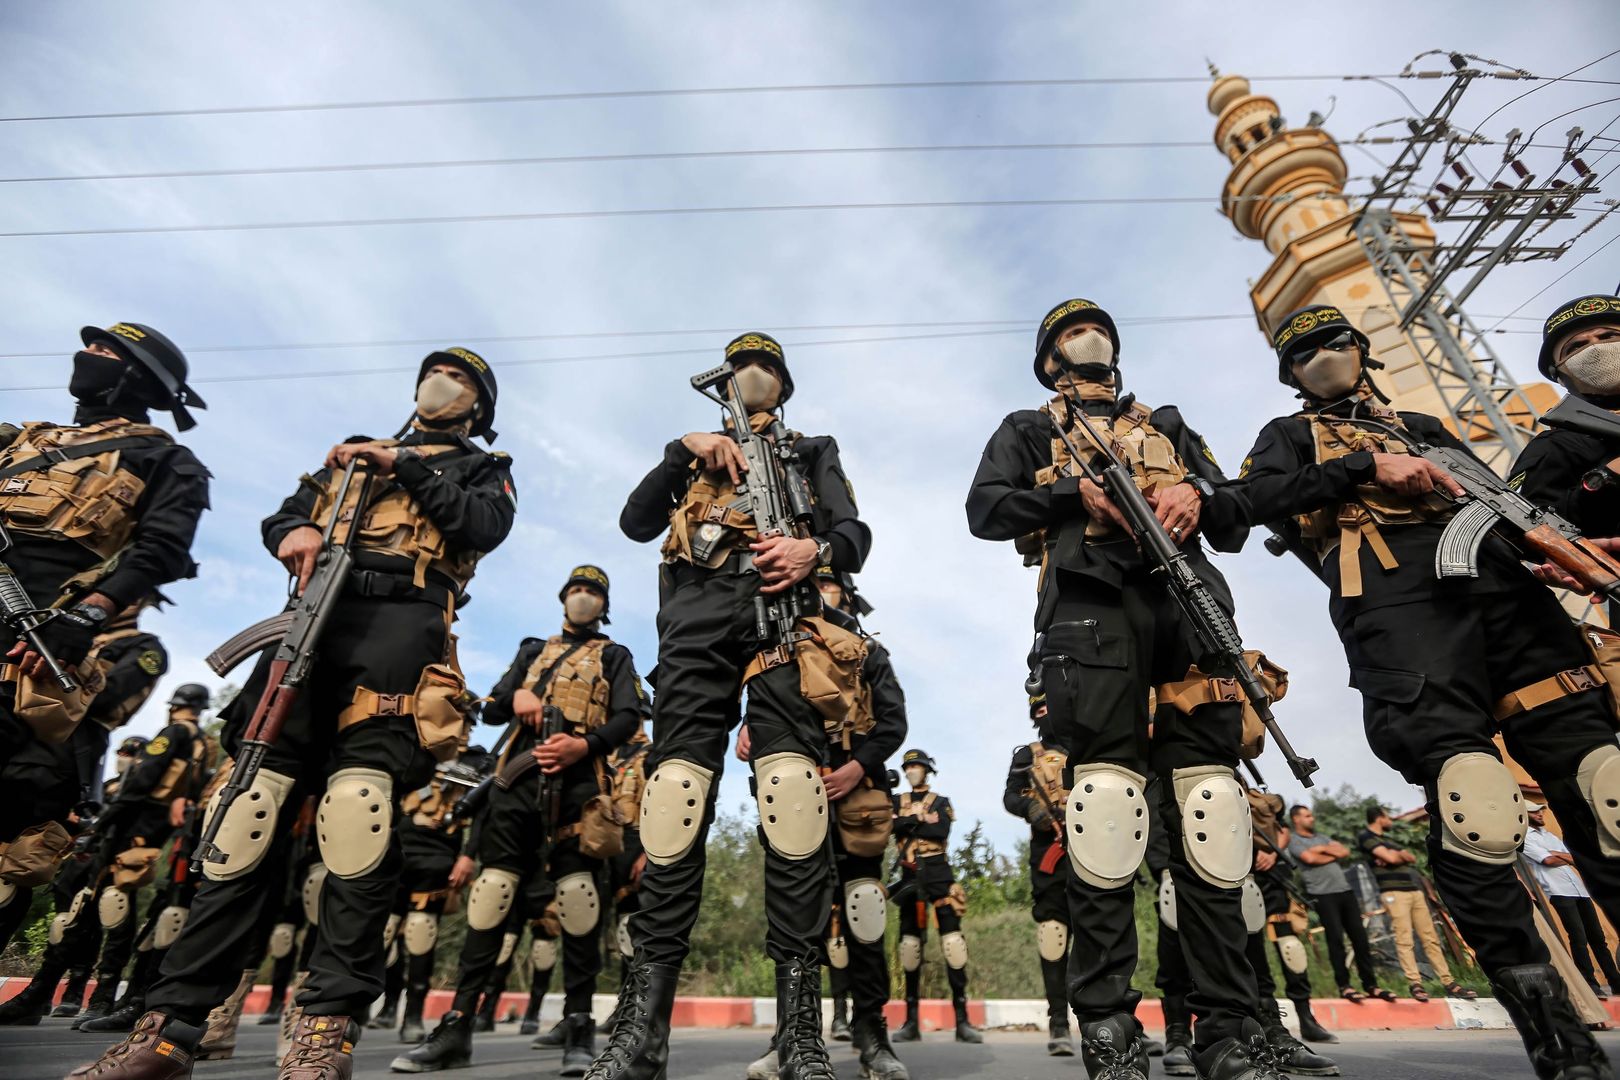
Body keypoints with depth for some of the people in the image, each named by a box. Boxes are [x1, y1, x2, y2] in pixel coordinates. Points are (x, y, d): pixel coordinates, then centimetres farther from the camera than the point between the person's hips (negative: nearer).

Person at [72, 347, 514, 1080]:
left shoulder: (483, 469, 23)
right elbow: (282, 514, 25)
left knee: (359, 808, -18)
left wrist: (405, 467, 1)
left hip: (400, 620, -4)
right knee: (252, 805, -4)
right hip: (317, 614, 4)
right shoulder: (353, 452, 35)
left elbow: (485, 528, 1)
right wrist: (294, 531, 1)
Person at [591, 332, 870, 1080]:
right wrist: (683, 450, 5)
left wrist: (816, 549, -10)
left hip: (782, 611, -1)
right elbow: (635, 523, 17)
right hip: (699, 617, 2)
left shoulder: (812, 453, 29)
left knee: (791, 785, -18)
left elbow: (855, 533, 13)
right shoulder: (695, 453, 33)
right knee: (675, 787, -10)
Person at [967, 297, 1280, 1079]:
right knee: (1106, 790, -14)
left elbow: (1236, 522, 25)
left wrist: (1197, 494, 1)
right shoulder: (1028, 430, 27)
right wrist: (1076, 492, -6)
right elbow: (985, 510, 8)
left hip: (1188, 598, 3)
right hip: (1090, 599, -3)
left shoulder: (1167, 425, 35)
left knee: (1207, 801, -6)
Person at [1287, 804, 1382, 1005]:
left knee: (1360, 937, 3)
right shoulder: (1293, 840, 2)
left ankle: (1370, 984, 12)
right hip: (1323, 894, -6)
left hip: (1346, 891, 6)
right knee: (1336, 938, -9)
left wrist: (1323, 849, -2)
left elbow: (1345, 852, 11)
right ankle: (1344, 986, -3)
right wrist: (1334, 854, 3)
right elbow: (1310, 858, -12)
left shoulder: (1323, 838, 23)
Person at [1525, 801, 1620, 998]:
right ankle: (1591, 984, -6)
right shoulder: (1525, 837, -1)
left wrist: (1558, 855, -3)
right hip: (1559, 892, -7)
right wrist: (1569, 857, 6)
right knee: (1579, 938, -10)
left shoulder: (1551, 836, 23)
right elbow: (1548, 860, -11)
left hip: (1579, 889, 7)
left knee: (1597, 937, 7)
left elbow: (1578, 859, 15)